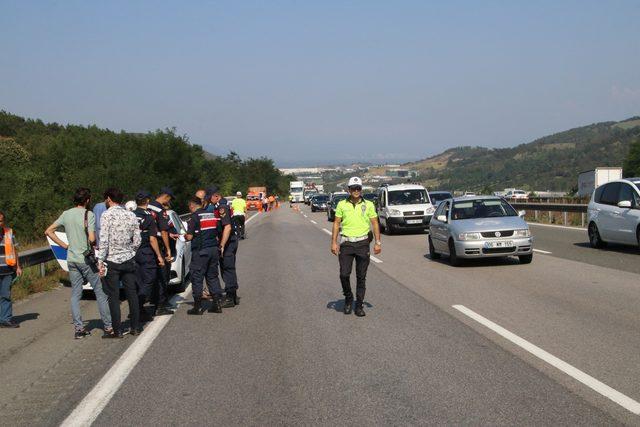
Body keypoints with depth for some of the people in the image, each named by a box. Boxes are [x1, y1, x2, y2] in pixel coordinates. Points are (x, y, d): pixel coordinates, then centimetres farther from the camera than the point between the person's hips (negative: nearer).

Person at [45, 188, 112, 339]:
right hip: (86, 259, -5)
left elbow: (48, 231, 10)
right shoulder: (89, 214, -11)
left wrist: (65, 245, 10)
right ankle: (108, 327, 6)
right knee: (100, 292, 3)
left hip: (71, 260, 5)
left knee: (75, 294, 9)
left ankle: (78, 328, 8)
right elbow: (92, 239, -19)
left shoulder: (66, 214, 6)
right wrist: (96, 244, 3)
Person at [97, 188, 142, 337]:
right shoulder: (131, 215, 5)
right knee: (132, 294, 11)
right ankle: (136, 327, 16)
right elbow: (137, 240, 5)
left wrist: (100, 260, -12)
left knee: (113, 297, 2)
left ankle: (117, 331, 4)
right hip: (129, 260, 5)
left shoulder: (107, 214, -10)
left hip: (112, 261, -4)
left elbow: (104, 240, -15)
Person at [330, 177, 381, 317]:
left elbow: (375, 224, 6)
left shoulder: (368, 205, 4)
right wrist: (334, 242, -1)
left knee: (361, 276, 3)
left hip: (363, 243, 0)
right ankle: (348, 298, 20)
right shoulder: (342, 204, 5)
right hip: (346, 243, 0)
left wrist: (378, 242, -1)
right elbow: (336, 223, 7)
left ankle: (359, 305, 12)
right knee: (344, 274, -5)